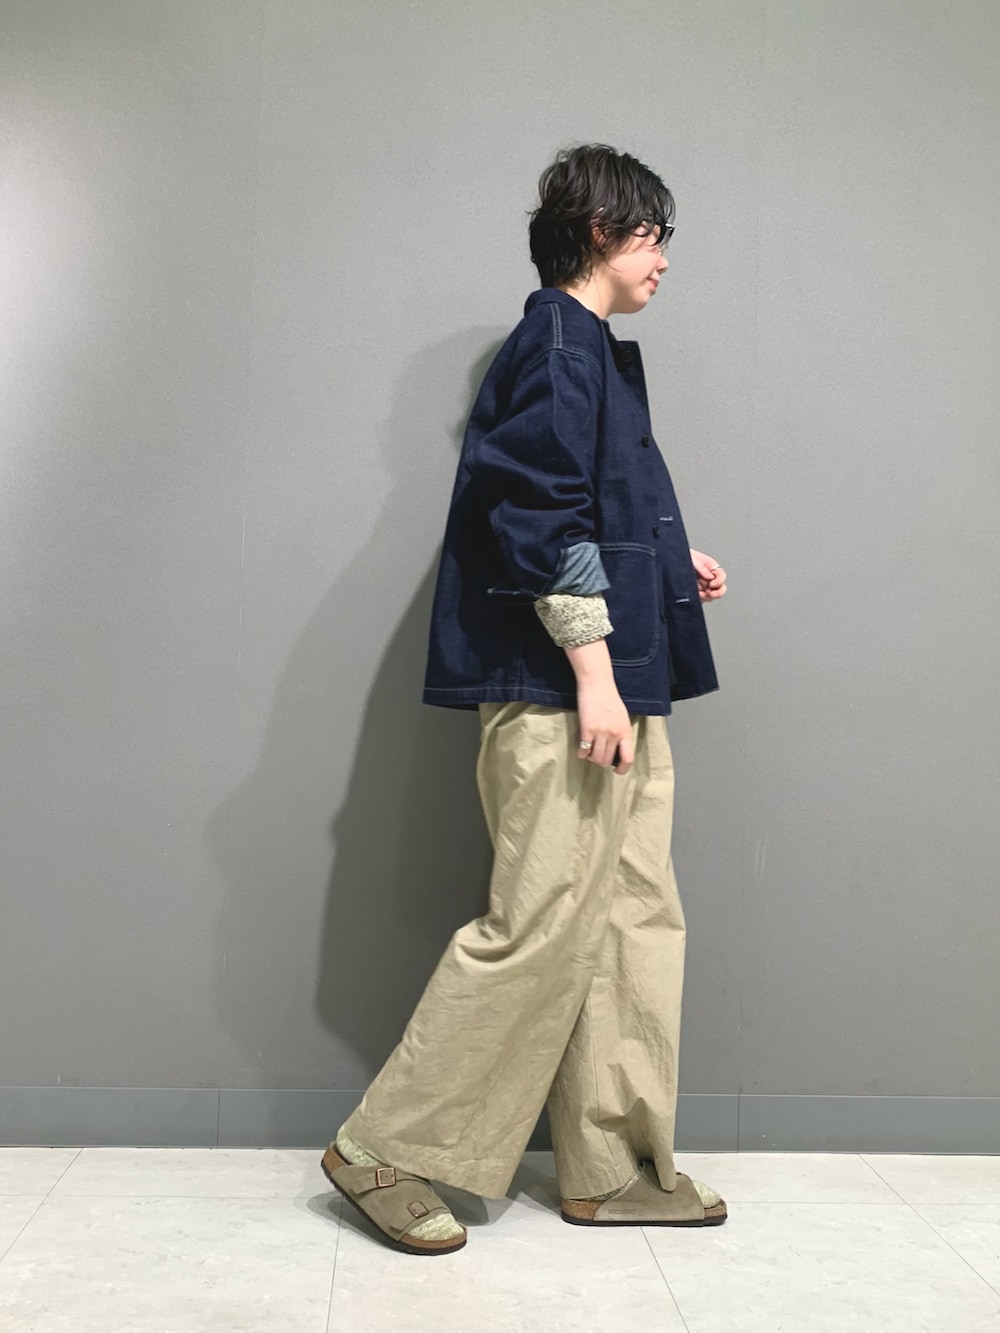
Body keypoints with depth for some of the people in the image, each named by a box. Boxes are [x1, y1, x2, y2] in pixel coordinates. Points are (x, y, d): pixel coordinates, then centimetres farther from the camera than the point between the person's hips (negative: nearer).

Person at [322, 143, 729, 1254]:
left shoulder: (595, 352, 23)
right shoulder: (558, 340, -8)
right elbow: (543, 514, -18)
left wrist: (668, 559, 19)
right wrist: (591, 665, -21)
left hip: (619, 695, 11)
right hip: (560, 694, -11)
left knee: (636, 920, 10)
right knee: (539, 929, -7)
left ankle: (615, 1169, 20)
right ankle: (388, 1151, 7)